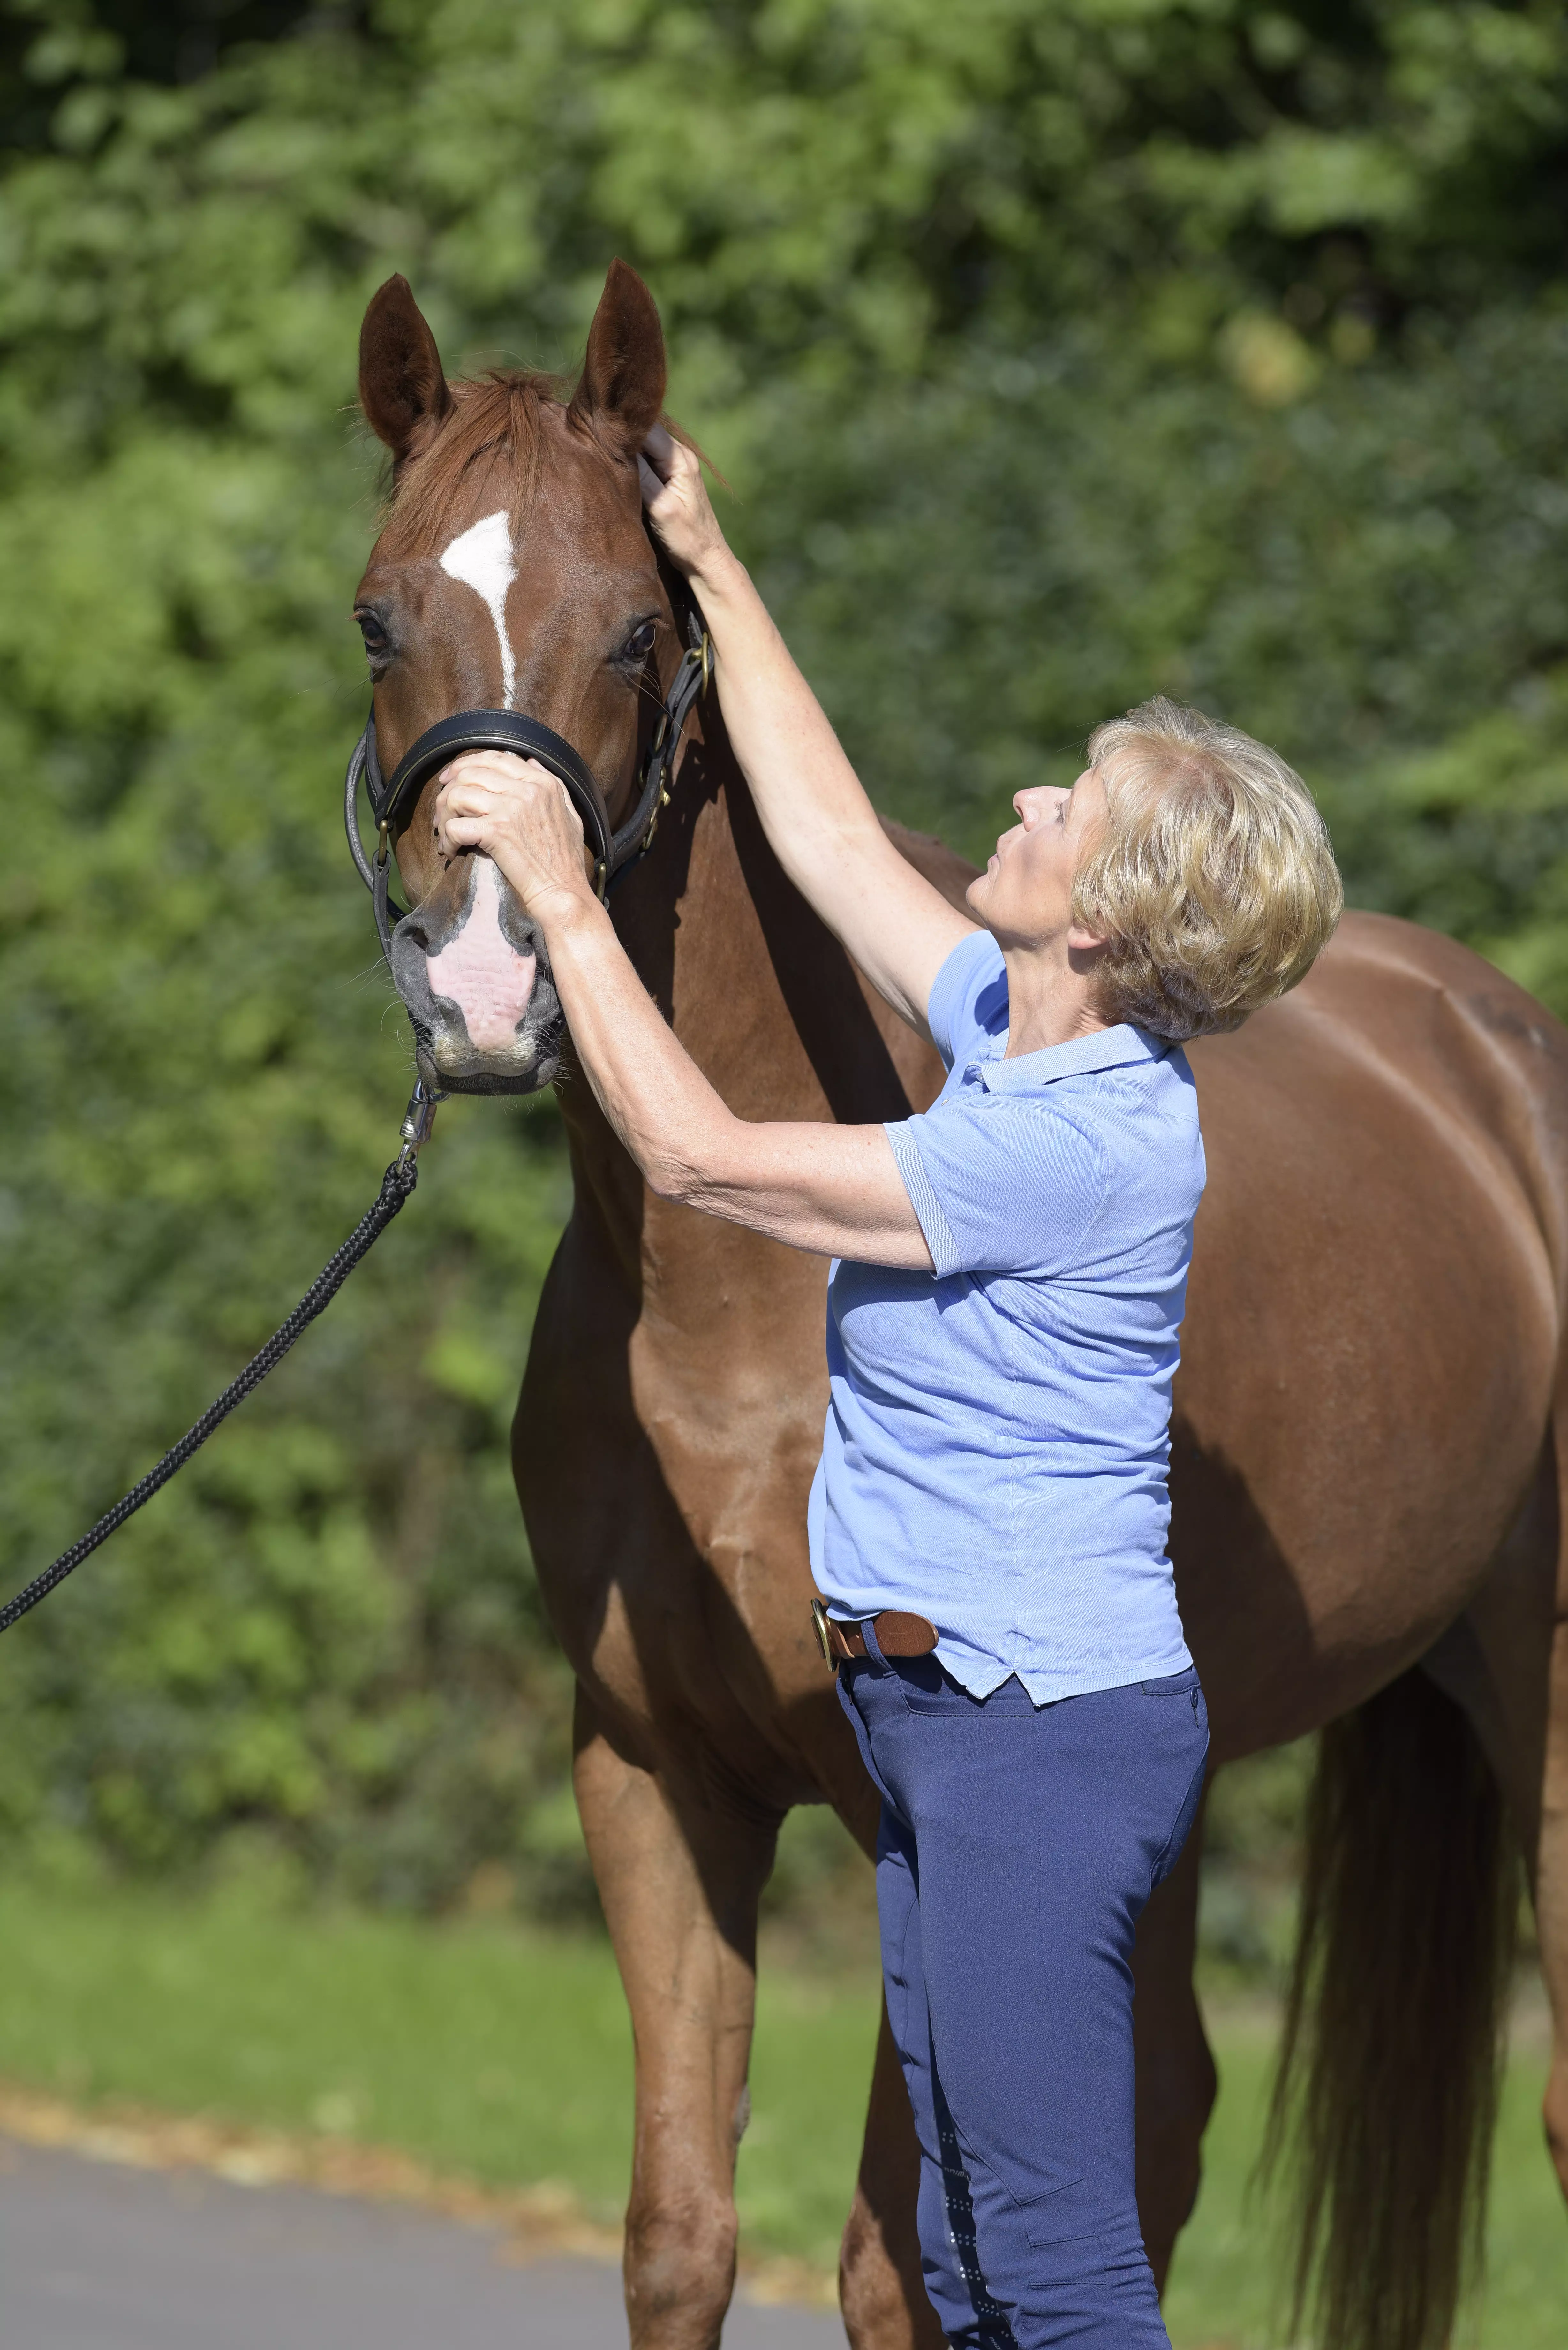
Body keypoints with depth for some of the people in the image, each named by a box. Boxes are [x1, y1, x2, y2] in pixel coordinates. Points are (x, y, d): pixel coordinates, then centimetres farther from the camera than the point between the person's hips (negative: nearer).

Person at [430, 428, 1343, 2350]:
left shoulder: (1085, 1143, -20)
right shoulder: (1016, 1036, 7)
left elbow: (698, 1156, -17)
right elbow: (830, 842, 23)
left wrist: (564, 898, -9)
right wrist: (715, 570, 26)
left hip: (1043, 1734, -10)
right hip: (939, 1714, 10)